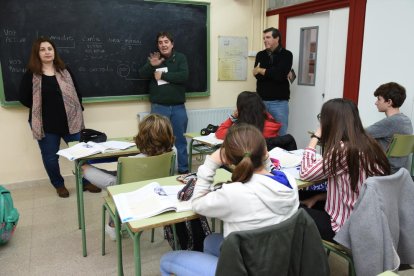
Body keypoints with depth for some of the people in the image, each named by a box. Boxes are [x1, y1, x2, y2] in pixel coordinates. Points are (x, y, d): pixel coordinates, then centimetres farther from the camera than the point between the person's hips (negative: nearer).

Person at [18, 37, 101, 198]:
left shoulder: (65, 71, 5)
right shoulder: (31, 75, -3)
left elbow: (76, 92, 8)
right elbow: (23, 98, -1)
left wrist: (77, 111, 0)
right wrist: (40, 108, -1)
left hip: (70, 120, 2)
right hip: (46, 124, -2)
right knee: (50, 157, 8)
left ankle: (86, 182, 23)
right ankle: (59, 185, 28)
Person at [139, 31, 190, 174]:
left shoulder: (180, 58, 3)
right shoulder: (154, 58, 9)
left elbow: (184, 76, -12)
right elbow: (142, 74, -4)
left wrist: (163, 75, -11)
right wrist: (151, 65, -23)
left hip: (178, 107, -1)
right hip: (158, 107, 1)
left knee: (180, 140, 7)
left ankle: (183, 170, 19)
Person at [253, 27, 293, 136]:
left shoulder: (286, 55, 0)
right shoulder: (260, 55, 11)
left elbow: (279, 74, -15)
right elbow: (257, 75, -3)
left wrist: (261, 70, -4)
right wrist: (272, 73, -13)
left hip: (279, 102, -3)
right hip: (261, 100, 3)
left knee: (280, 134, 1)